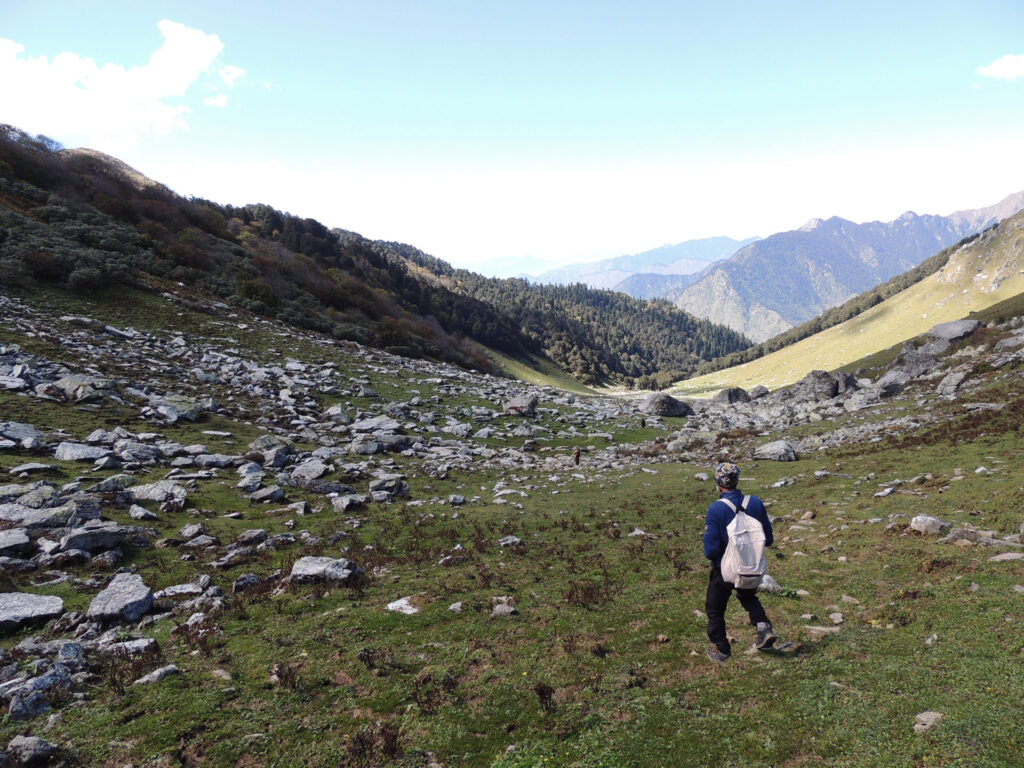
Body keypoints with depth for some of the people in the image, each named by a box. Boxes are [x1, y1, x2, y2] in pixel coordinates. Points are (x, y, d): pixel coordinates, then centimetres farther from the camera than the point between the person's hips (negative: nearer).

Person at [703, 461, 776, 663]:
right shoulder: (755, 503, -11)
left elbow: (711, 549, -21)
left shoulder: (716, 508, -24)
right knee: (748, 598, 32)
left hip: (724, 569, -4)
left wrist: (708, 553, 1)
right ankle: (764, 627, 12)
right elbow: (768, 539, -1)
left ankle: (722, 651, 25)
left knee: (715, 609, 17)